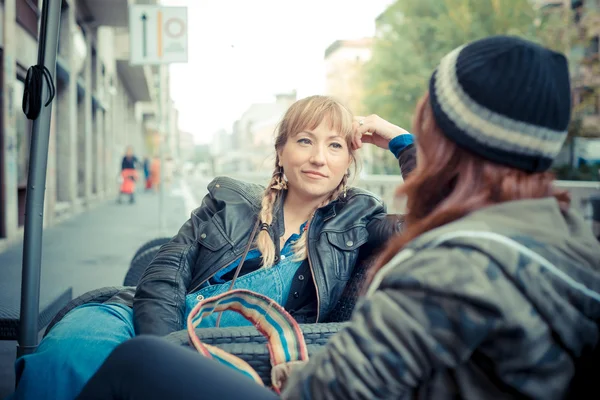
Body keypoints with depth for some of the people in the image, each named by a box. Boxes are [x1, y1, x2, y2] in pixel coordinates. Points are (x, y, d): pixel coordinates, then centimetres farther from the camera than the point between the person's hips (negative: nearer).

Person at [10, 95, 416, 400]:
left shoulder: (357, 222, 17)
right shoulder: (229, 201, 17)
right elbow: (166, 273, 6)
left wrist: (401, 139, 9)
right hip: (167, 324, 2)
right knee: (74, 342, -33)